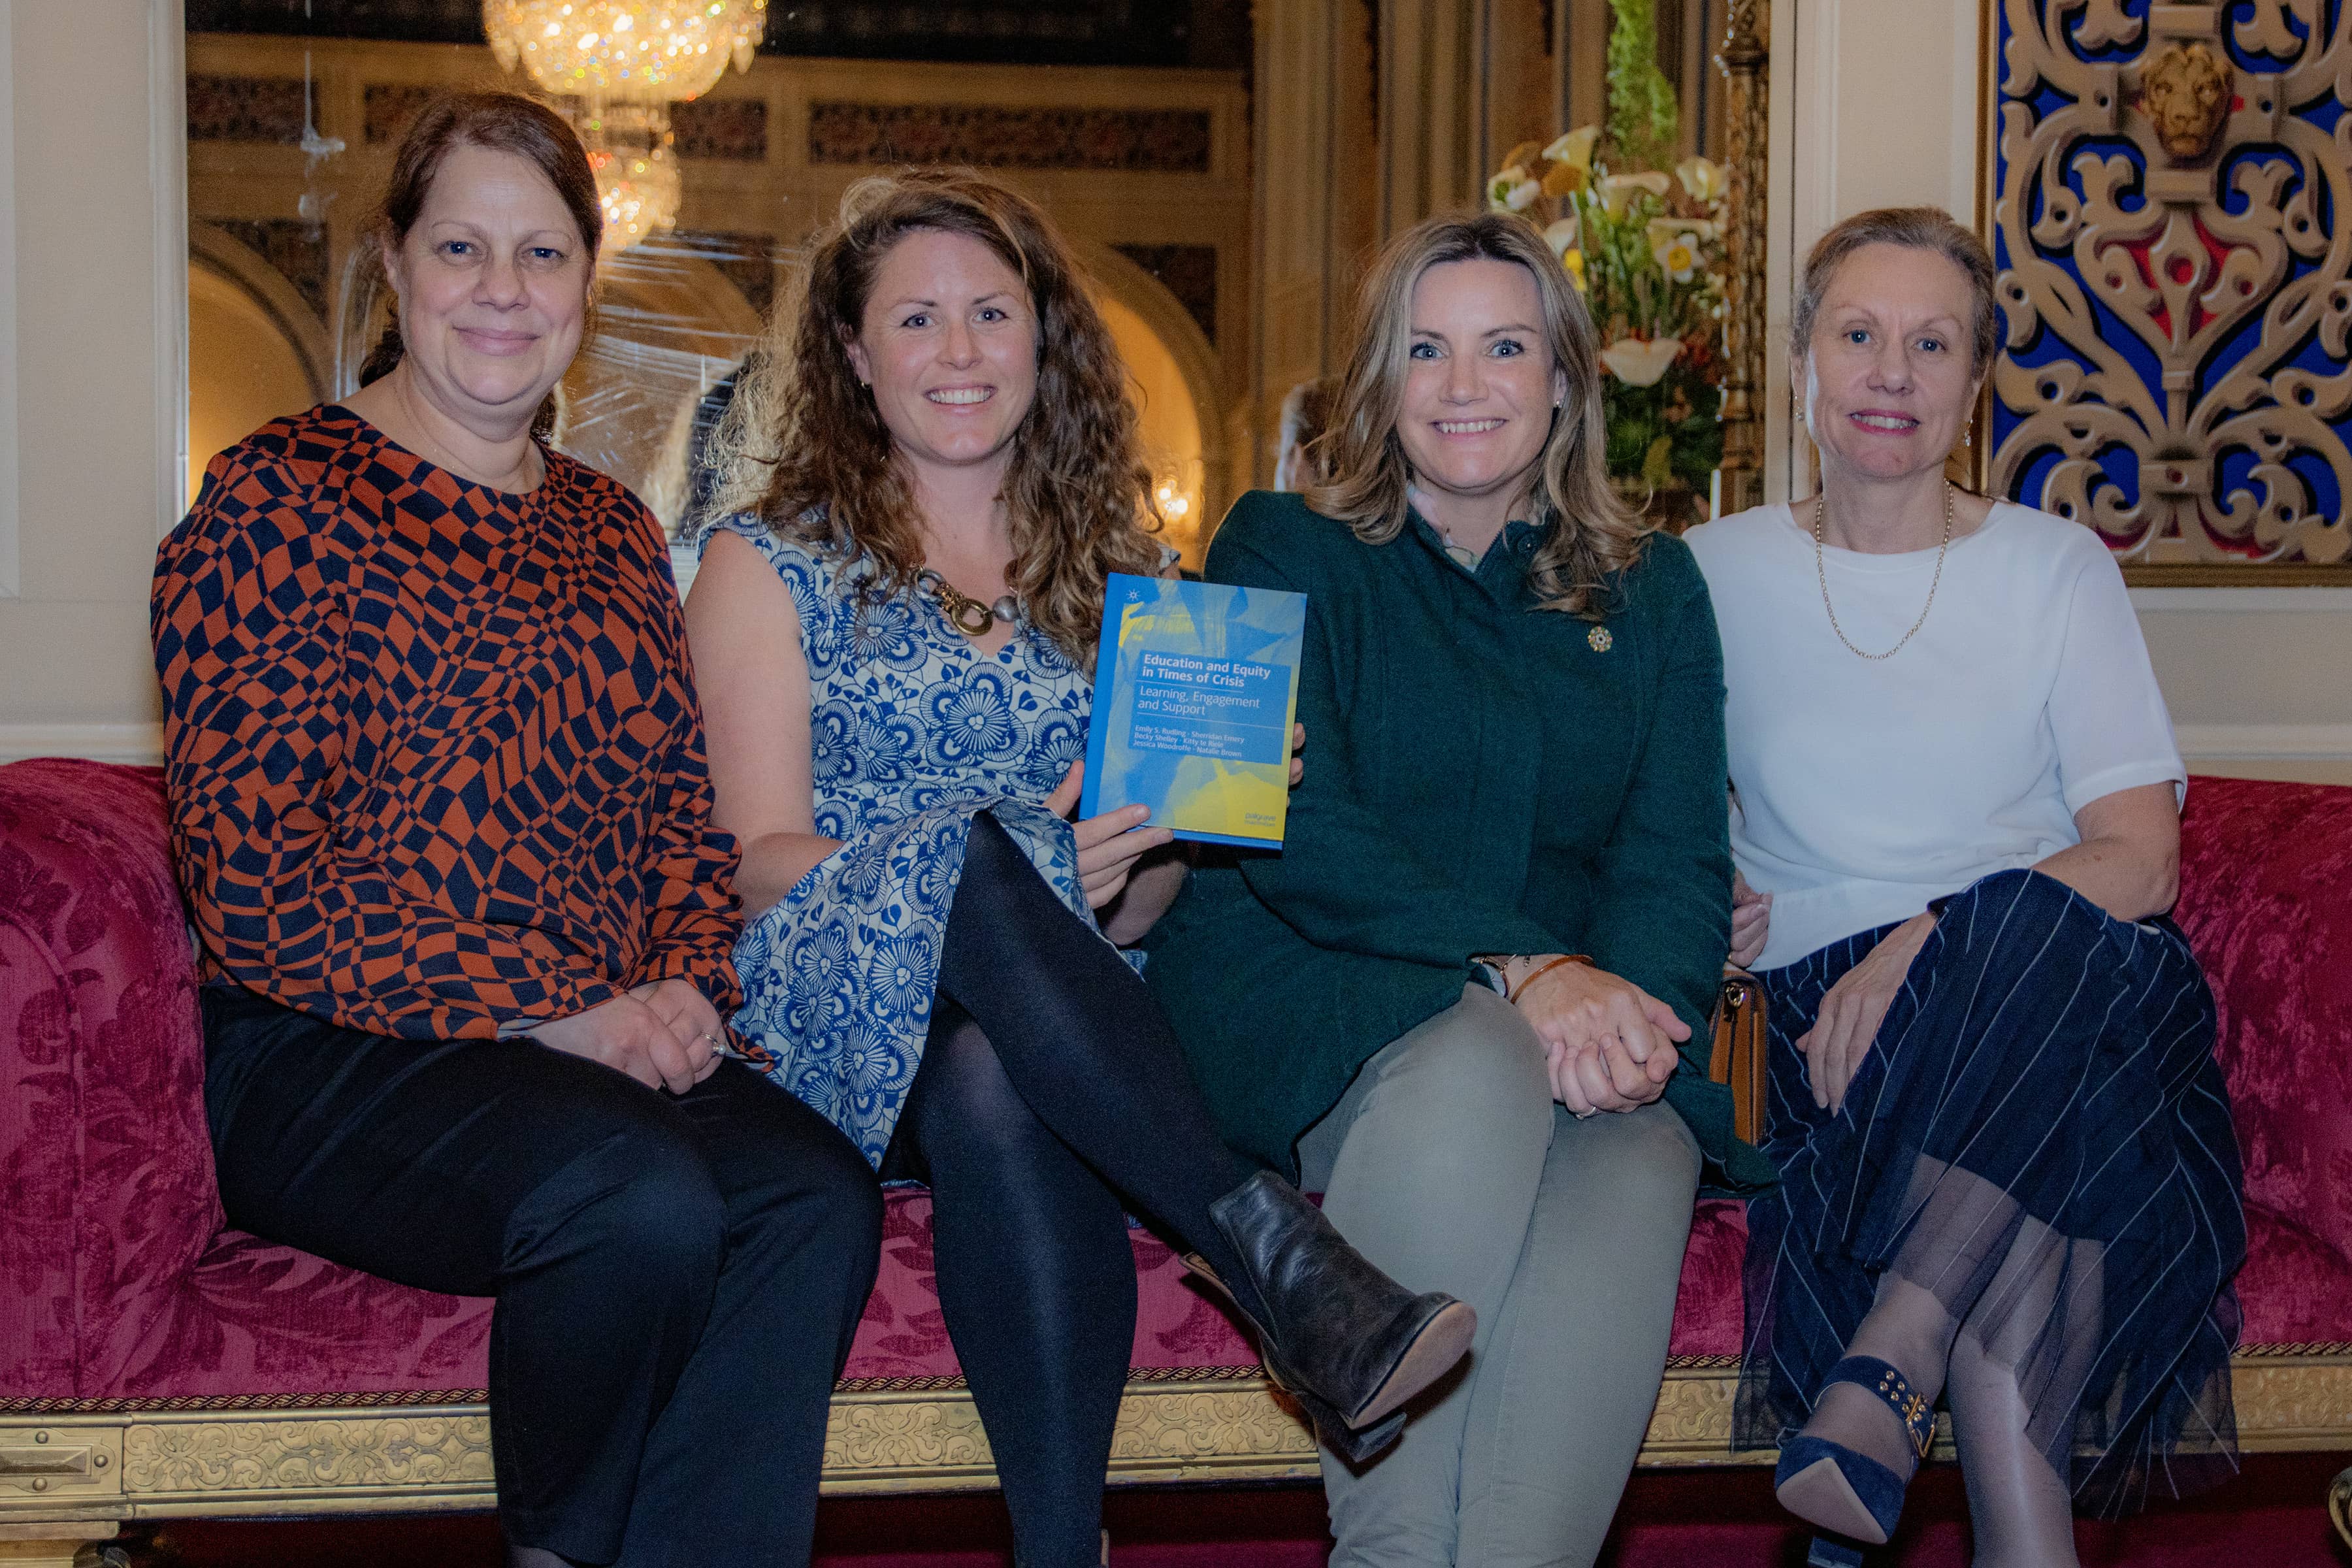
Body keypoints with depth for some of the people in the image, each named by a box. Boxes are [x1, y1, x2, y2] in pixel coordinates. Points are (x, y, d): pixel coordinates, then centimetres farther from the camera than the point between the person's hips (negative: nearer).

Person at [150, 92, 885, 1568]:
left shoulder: (610, 529, 19)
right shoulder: (279, 500, -2)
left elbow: (686, 805, 21)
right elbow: (255, 876, -10)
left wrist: (684, 984, -2)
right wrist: (548, 1014, -14)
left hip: (610, 1045, 6)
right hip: (331, 1060, -5)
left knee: (819, 1195, -25)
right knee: (643, 1198, -33)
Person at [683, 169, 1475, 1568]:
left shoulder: (1113, 573, 20)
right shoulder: (773, 561, 11)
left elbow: (1145, 892, 17)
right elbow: (759, 863, -2)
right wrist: (979, 876, -19)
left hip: (1031, 1033, 2)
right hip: (839, 1016, -2)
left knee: (994, 1089, -37)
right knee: (965, 850, -36)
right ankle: (1279, 1258, -41)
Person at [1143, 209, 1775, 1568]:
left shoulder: (1651, 589, 18)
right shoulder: (1286, 552, 8)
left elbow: (1680, 856, 6)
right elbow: (1291, 829, -7)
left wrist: (1629, 999, -19)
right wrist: (1517, 969, -22)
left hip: (1576, 1018, 3)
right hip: (1308, 998, -2)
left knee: (1641, 1154, -33)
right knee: (1476, 1062, -36)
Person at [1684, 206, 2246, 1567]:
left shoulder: (2058, 569, 10)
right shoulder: (1716, 574, 13)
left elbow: (2140, 857, -2)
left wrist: (1928, 945, -18)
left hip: (2065, 990, 0)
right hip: (1827, 1001, 0)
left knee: (2040, 960, -38)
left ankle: (1883, 1375, -39)